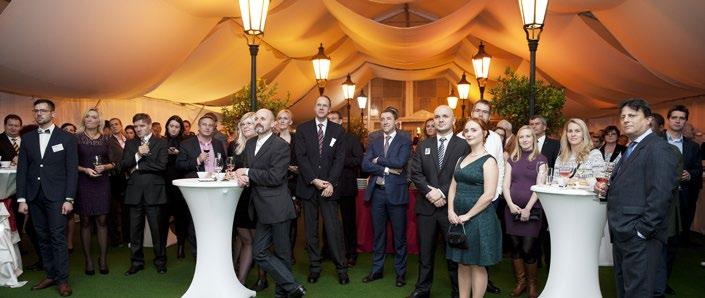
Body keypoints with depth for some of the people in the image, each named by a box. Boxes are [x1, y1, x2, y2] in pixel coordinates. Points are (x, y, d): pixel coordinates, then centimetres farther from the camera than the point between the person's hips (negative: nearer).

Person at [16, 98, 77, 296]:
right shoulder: (27, 138, 10)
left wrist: (69, 199, -9)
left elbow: (72, 170, -3)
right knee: (42, 238, 9)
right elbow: (22, 170, 9)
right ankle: (50, 275, 18)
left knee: (57, 237, -4)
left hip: (56, 196, -4)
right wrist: (22, 198, 2)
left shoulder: (67, 138, 0)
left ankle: (63, 279, 2)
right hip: (34, 196, 4)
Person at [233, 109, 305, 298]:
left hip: (277, 207, -8)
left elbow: (275, 177, -19)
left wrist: (248, 172, -12)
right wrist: (241, 174, -9)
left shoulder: (281, 145, -11)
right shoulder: (250, 143, 14)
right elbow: (246, 169, 15)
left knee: (282, 253, 3)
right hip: (263, 209, 8)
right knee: (260, 253, 7)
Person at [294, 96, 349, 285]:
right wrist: (314, 180, -11)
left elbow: (339, 159, 0)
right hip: (308, 185, 1)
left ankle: (341, 268, 4)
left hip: (329, 186, -1)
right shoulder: (303, 129, 5)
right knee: (311, 228, 7)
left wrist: (331, 183, -11)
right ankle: (314, 267, 16)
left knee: (333, 228, -4)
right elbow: (301, 157, -2)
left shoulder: (338, 131, 6)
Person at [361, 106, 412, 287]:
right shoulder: (374, 142, 10)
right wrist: (387, 169, -13)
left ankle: (400, 272, 20)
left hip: (396, 192, -3)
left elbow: (400, 162, -18)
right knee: (378, 234, 14)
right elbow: (365, 165, -3)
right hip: (377, 192, 4)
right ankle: (377, 270, 26)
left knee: (399, 235, 7)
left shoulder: (405, 140, -1)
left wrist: (378, 160, -8)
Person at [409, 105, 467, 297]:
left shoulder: (463, 146, -1)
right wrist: (430, 192, -12)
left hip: (451, 207, -3)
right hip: (426, 206, 3)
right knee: (425, 251, 11)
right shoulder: (423, 145, 10)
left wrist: (443, 193, -16)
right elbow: (415, 173, 2)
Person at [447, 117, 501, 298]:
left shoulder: (488, 161, -9)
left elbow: (488, 195, -17)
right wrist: (451, 211, -2)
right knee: (462, 263, 13)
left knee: (477, 265, 3)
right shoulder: (461, 159, 13)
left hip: (479, 219, -7)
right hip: (458, 219, 7)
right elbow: (453, 187, 12)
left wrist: (467, 215, -15)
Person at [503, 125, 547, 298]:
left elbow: (539, 186, -5)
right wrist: (511, 204, -8)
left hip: (532, 210, -3)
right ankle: (520, 282, 20)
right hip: (512, 209, 3)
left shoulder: (541, 160, 2)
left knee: (528, 249, -5)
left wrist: (527, 208, -13)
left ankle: (532, 284, 15)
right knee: (515, 247, 6)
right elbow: (506, 185, 7)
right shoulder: (512, 159, 11)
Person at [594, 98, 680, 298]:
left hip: (640, 238, -9)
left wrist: (642, 231, -20)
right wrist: (606, 189, 3)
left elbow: (660, 196, -21)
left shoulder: (660, 149, -13)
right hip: (622, 234, 9)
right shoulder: (630, 149, 17)